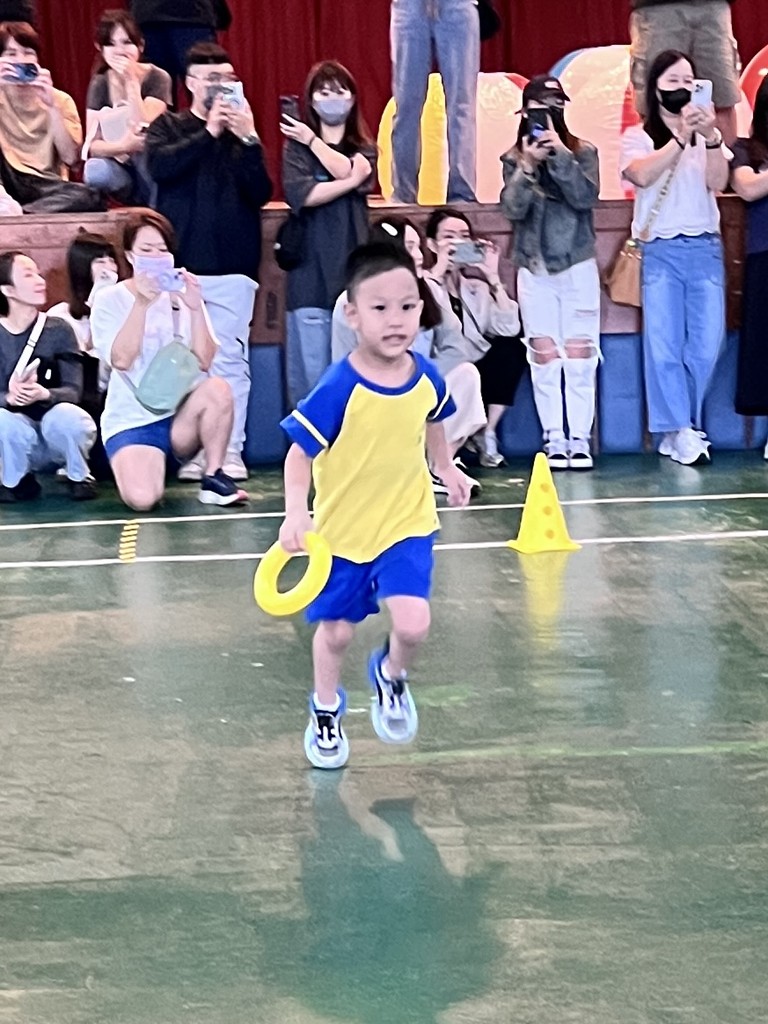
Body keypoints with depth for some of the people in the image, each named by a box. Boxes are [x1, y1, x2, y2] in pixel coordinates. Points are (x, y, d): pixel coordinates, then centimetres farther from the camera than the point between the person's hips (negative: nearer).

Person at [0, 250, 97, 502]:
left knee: (65, 415, -34)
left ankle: (79, 477, -3)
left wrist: (44, 394, -36)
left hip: (59, 430, 0)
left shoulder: (58, 330, -7)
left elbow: (73, 390, -14)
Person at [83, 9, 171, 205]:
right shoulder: (100, 84, -3)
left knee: (145, 143, -33)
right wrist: (123, 146, -31)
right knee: (95, 170, -31)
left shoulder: (157, 78, -12)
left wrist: (131, 81, -27)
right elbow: (91, 144, -11)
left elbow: (145, 132, -25)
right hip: (121, 167, 2)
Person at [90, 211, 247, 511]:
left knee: (217, 387, -31)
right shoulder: (109, 300, -1)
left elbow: (204, 362, -6)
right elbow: (121, 360, -17)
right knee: (141, 498, -28)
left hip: (182, 414, 2)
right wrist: (142, 304, -24)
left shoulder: (182, 295, 5)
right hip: (131, 420, -2)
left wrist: (195, 308, -18)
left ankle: (213, 478, -11)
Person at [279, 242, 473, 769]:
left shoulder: (426, 377, -9)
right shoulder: (338, 388, -23)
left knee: (412, 624, -15)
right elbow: (300, 452, -18)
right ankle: (326, 712, 43)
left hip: (407, 524, 2)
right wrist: (296, 512, -29)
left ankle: (391, 676, 22)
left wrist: (447, 468, 20)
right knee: (336, 631, 13)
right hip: (341, 529, -2)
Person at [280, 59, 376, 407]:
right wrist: (351, 182, -8)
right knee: (311, 373, -5)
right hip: (312, 271, -2)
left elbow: (346, 170, -8)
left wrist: (312, 139, 1)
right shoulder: (295, 146, 8)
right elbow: (301, 195, -10)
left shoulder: (364, 148, 15)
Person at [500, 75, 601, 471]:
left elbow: (586, 196, -13)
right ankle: (554, 439, 5)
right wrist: (528, 165, -17)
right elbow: (513, 208, -7)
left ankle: (580, 439, 1)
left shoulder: (582, 152, 2)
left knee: (579, 355, -2)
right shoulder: (514, 159, 5)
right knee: (544, 356, 0)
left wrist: (560, 154, -18)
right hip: (534, 268, 1)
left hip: (578, 265, -1)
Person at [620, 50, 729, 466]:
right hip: (660, 250, -2)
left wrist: (710, 138, -18)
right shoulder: (637, 136, 9)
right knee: (664, 346, -8)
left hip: (705, 248, 2)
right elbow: (642, 175, -12)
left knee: (706, 346, -3)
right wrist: (681, 138, -21)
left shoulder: (706, 134, 15)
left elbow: (718, 182, -2)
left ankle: (676, 427, 10)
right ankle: (681, 432, -3)